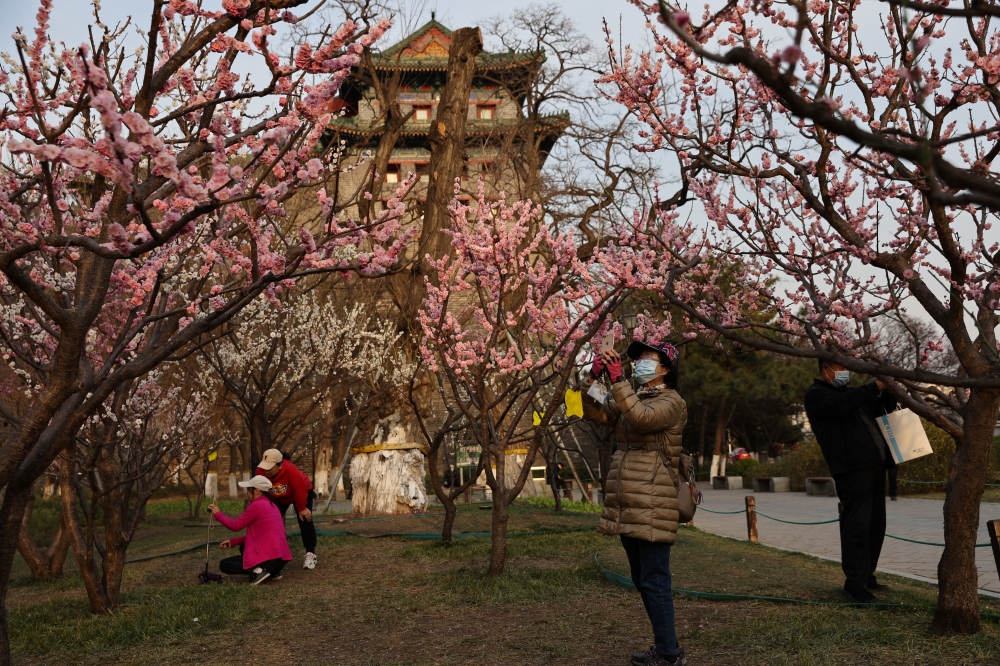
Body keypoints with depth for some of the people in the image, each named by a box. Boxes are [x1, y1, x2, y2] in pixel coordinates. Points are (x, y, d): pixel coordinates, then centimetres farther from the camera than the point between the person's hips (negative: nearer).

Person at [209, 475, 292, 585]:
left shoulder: (256, 505, -11)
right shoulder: (271, 505, 17)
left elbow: (235, 526, -3)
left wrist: (217, 513, 9)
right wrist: (232, 542, 16)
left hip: (269, 558, -9)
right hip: (280, 559, 9)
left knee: (224, 564, 8)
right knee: (243, 547, 34)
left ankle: (257, 571, -13)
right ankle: (272, 571, 13)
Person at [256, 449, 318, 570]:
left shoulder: (291, 471, -44)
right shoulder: (260, 472, -31)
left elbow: (300, 490, -32)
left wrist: (302, 508, -23)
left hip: (302, 493, -5)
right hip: (278, 498, 5)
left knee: (305, 521, -14)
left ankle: (310, 554, -11)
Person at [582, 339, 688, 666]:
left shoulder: (671, 402, -6)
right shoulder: (633, 399, 19)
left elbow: (641, 418, -24)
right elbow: (596, 413, 9)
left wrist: (617, 379, -24)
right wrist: (594, 378, -5)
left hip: (652, 506, -9)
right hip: (627, 505, 9)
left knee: (654, 581, -6)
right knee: (642, 581, 15)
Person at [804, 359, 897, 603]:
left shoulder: (849, 393, 26)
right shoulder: (816, 395, 0)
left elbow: (885, 409, 28)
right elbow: (842, 404, -21)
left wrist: (887, 390, 8)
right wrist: (875, 386, -21)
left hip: (874, 464, 9)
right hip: (852, 468, -9)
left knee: (876, 524, 10)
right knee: (857, 523, -11)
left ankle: (867, 576, 18)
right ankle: (854, 581, -8)